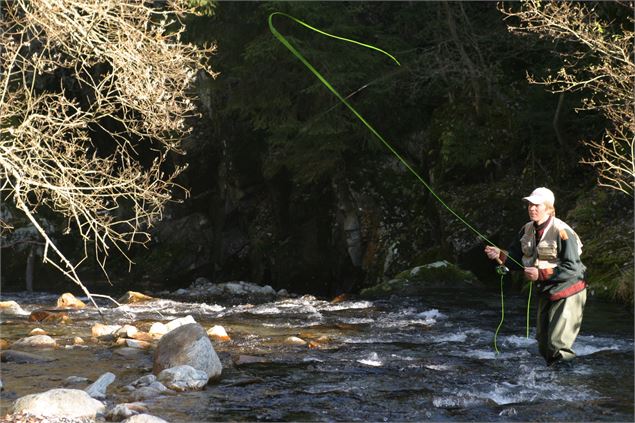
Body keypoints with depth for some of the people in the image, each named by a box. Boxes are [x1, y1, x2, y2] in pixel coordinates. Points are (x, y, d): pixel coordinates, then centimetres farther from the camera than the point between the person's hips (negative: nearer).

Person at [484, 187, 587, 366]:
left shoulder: (562, 232, -24)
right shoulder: (527, 230, 0)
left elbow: (572, 268, -25)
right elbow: (516, 259, 3)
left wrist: (541, 274, -29)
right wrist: (500, 255, -17)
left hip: (567, 293, -8)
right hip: (545, 293, 8)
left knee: (557, 344, -9)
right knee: (543, 342, 18)